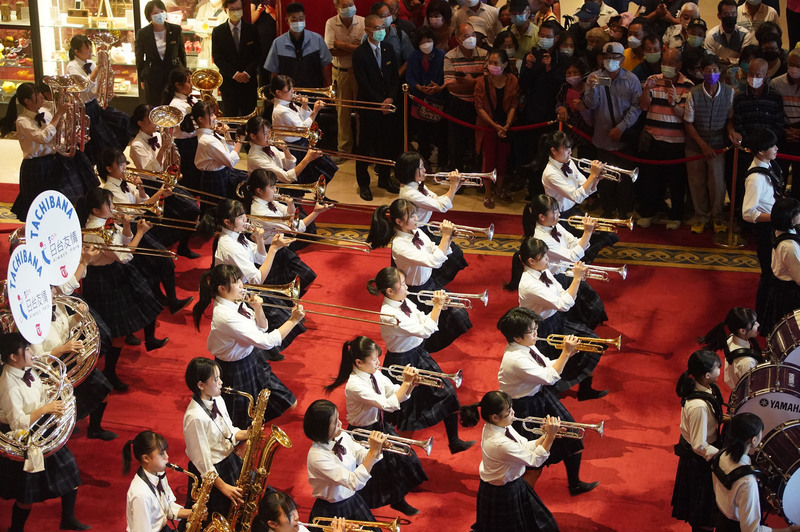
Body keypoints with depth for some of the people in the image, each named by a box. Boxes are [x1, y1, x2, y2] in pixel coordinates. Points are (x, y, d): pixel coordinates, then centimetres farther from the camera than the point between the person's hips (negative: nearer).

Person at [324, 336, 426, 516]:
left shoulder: (375, 375, -4)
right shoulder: (355, 385, -30)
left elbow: (398, 395, 0)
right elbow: (388, 404, -33)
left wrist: (411, 384, -19)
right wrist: (406, 382, -31)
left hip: (380, 426, 8)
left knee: (404, 458, 9)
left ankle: (398, 500, 31)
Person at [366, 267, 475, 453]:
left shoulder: (404, 302, -4)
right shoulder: (389, 314, -30)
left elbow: (425, 322, 2)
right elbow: (424, 331, -32)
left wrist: (437, 306, -14)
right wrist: (438, 306, -27)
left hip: (419, 354, 8)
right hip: (402, 362, -8)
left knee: (448, 394, 8)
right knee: (405, 408, 10)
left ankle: (454, 442, 21)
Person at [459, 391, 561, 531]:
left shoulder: (500, 426, -9)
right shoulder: (499, 443, -35)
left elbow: (525, 447, -1)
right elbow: (535, 460, -28)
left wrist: (544, 436, -15)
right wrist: (550, 436, -29)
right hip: (502, 494, -9)